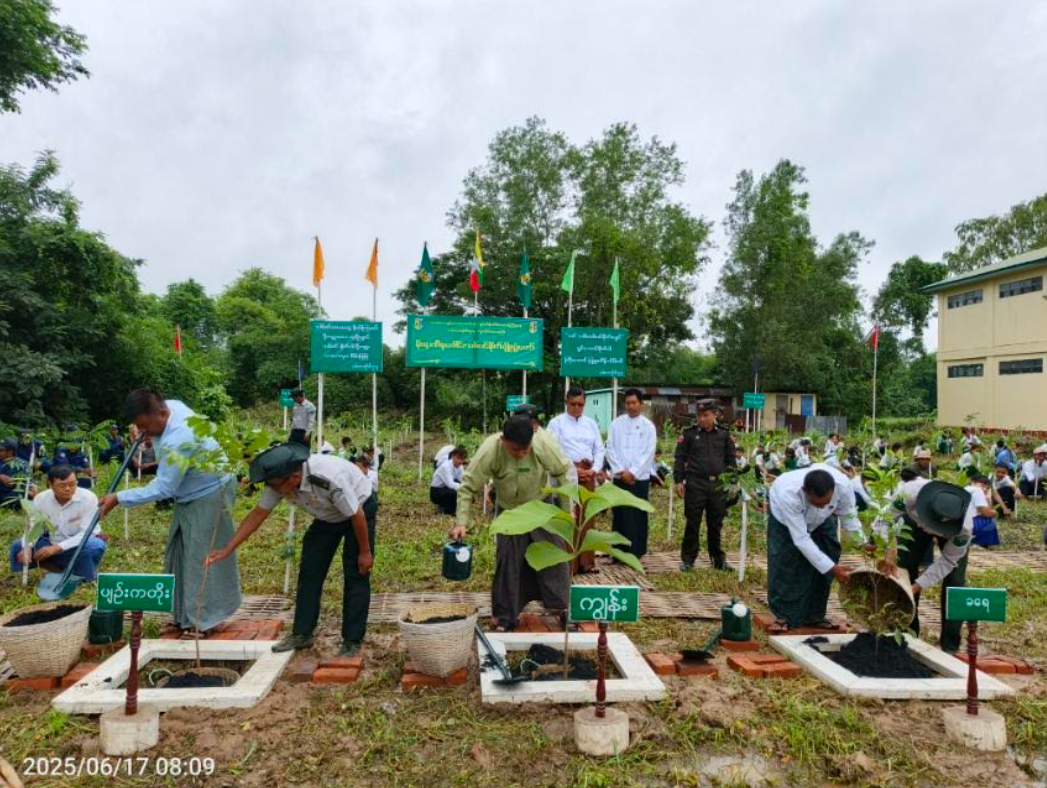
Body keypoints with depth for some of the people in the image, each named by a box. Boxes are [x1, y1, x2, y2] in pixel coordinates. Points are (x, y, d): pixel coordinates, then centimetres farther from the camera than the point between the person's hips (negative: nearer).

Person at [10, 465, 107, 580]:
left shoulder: (88, 498, -22)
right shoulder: (41, 499, -9)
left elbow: (86, 533, -24)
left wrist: (57, 548, -34)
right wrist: (26, 548, -27)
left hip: (81, 545, -5)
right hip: (53, 544, 5)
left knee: (96, 545, -37)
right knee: (18, 547, -10)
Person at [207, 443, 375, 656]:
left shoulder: (330, 479, -41)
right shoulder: (280, 481, -21)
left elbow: (356, 515, -29)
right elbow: (258, 514, -11)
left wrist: (365, 552, -19)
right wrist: (228, 549, -14)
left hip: (358, 510, -6)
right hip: (328, 516, 6)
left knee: (355, 575, -8)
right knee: (309, 571, 2)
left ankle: (352, 641, 2)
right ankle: (301, 633, 13)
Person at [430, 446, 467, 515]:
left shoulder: (460, 467, -3)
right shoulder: (446, 466, -25)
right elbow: (450, 484, -35)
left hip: (446, 489, 7)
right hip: (436, 492, -7)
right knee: (454, 493, -35)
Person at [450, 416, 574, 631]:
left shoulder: (544, 445, -31)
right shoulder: (489, 451, -32)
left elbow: (565, 471, -14)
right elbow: (468, 487, -25)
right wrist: (461, 522, -30)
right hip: (509, 511, -1)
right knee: (508, 560, 0)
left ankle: (560, 607, 21)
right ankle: (505, 615, 16)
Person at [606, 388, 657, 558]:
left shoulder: (648, 426, 2)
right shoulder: (616, 423, 5)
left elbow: (649, 453, -4)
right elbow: (610, 449, 2)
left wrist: (633, 472, -11)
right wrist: (621, 471, -9)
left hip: (640, 478, -1)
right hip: (619, 477, 1)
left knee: (638, 516, 3)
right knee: (619, 515, 4)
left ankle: (636, 553, 12)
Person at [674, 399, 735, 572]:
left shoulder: (724, 435, 7)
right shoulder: (689, 433, 1)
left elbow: (731, 460, 13)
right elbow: (680, 458, 1)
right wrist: (679, 480, -5)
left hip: (718, 485, 2)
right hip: (695, 484, -2)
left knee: (716, 524, 10)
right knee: (693, 523, 2)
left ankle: (718, 558, 23)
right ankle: (688, 559, 12)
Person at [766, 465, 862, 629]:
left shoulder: (843, 485, -38)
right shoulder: (788, 494, -48)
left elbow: (849, 518, -18)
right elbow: (801, 540, -42)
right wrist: (832, 568, -41)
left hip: (820, 520, 4)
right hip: (784, 519, -3)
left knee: (823, 565, -2)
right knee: (785, 567, -10)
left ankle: (814, 615, 14)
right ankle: (784, 616, 8)